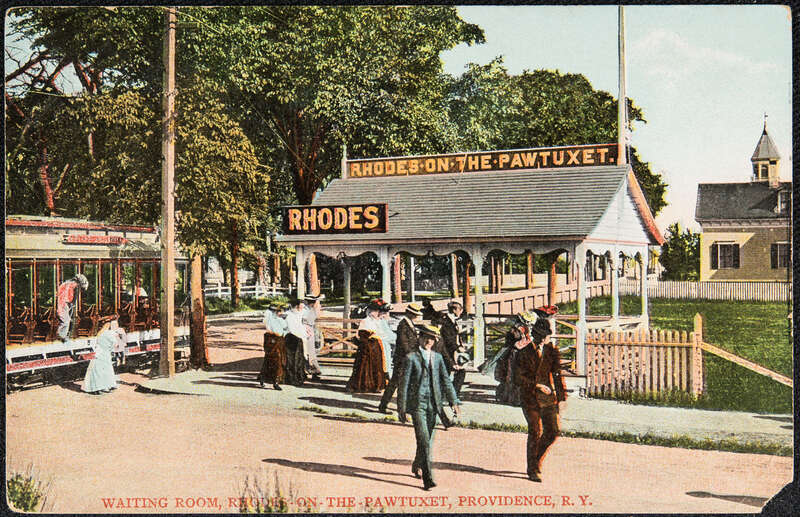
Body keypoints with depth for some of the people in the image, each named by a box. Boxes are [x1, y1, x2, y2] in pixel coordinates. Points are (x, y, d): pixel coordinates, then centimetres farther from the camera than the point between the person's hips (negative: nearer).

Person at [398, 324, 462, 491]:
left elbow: (446, 381, 10)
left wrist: (454, 401, 1)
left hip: (433, 405, 4)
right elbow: (404, 384, -1)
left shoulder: (438, 357, 11)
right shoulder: (411, 358, -1)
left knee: (428, 441, 13)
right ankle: (427, 479, -11)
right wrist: (401, 408, -3)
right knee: (423, 441, -11)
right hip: (417, 404, -4)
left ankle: (417, 465, 39)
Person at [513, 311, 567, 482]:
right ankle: (533, 470, 7)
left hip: (549, 398, 5)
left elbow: (557, 373, 13)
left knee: (553, 432, 4)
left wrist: (562, 394, 6)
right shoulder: (524, 353, -5)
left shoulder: (552, 351, 9)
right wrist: (537, 386, -15)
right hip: (531, 399, -5)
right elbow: (518, 377, -8)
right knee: (536, 433, -7)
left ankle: (536, 460, 27)